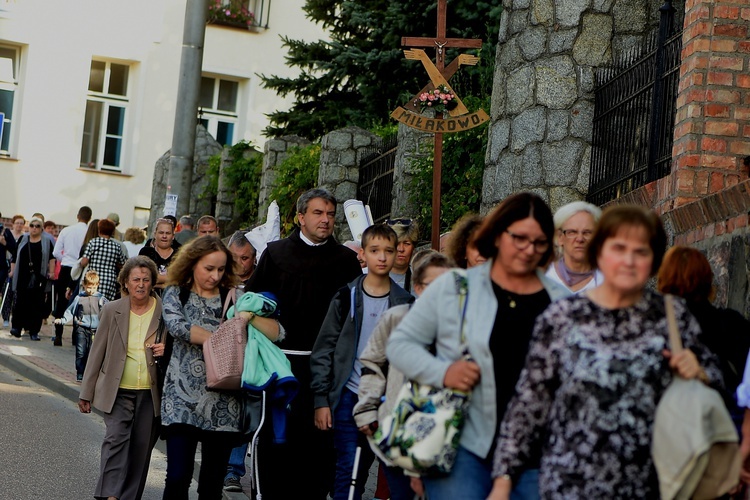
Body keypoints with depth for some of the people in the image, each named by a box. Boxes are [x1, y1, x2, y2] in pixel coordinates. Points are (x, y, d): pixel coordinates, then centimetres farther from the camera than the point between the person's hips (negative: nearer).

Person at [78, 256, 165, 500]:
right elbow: (97, 352, 7)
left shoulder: (164, 311, 0)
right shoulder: (112, 310, 2)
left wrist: (167, 350, -11)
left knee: (141, 449, 5)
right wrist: (86, 392, 8)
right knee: (116, 439, -16)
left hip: (151, 394, 1)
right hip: (118, 392, -1)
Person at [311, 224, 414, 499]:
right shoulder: (347, 298, 1)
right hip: (350, 397, -2)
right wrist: (321, 399, -4)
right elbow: (323, 350, 2)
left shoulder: (405, 303, 4)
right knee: (349, 472, -4)